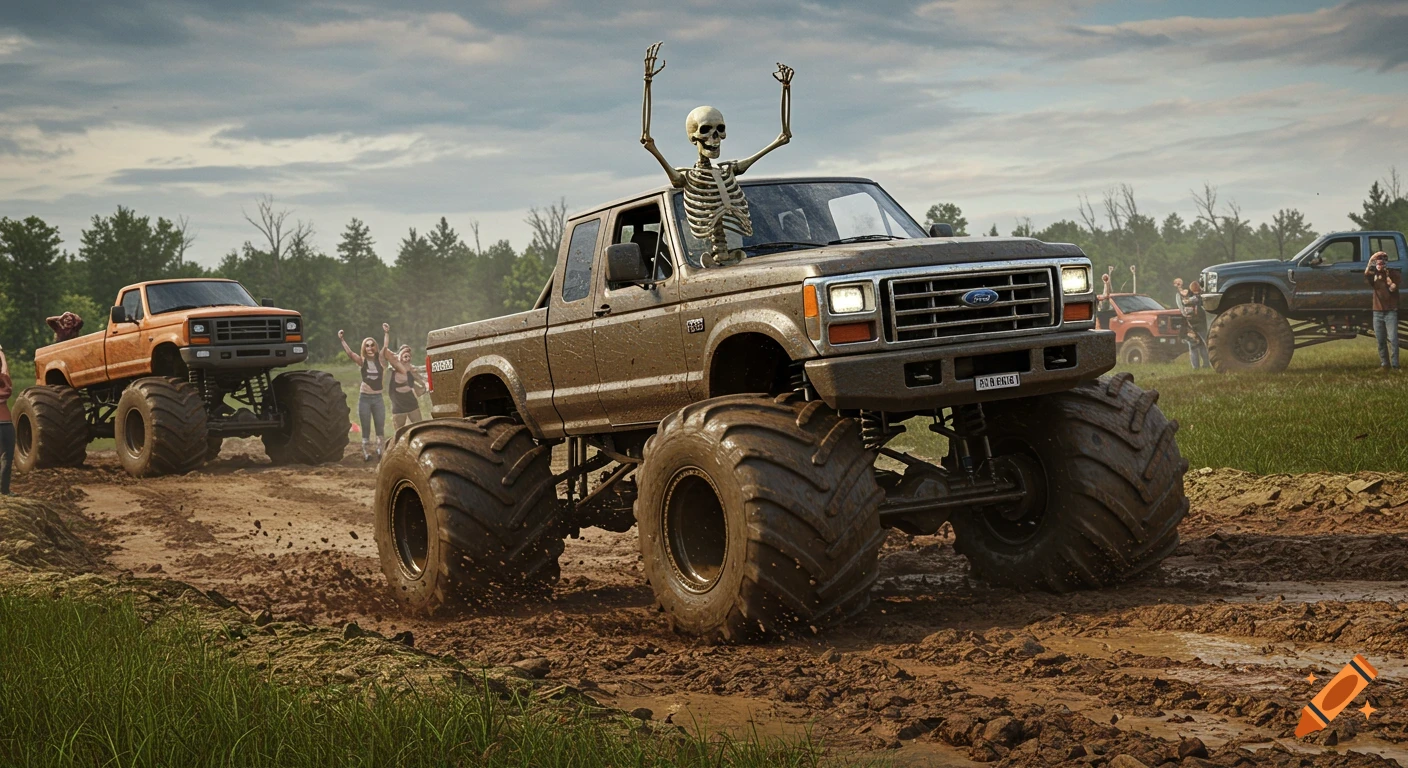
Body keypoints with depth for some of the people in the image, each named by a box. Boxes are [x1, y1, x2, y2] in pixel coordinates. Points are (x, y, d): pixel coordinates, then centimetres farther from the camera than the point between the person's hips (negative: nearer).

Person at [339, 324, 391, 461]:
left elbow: (386, 347, -10)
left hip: (378, 398, 1)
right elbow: (349, 353, -14)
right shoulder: (362, 361, -1)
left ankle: (381, 451, 4)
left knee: (380, 427, 2)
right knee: (366, 428, 3)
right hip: (365, 398, -1)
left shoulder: (379, 359, 2)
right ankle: (366, 453, 4)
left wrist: (387, 333, -21)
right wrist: (342, 340, -26)